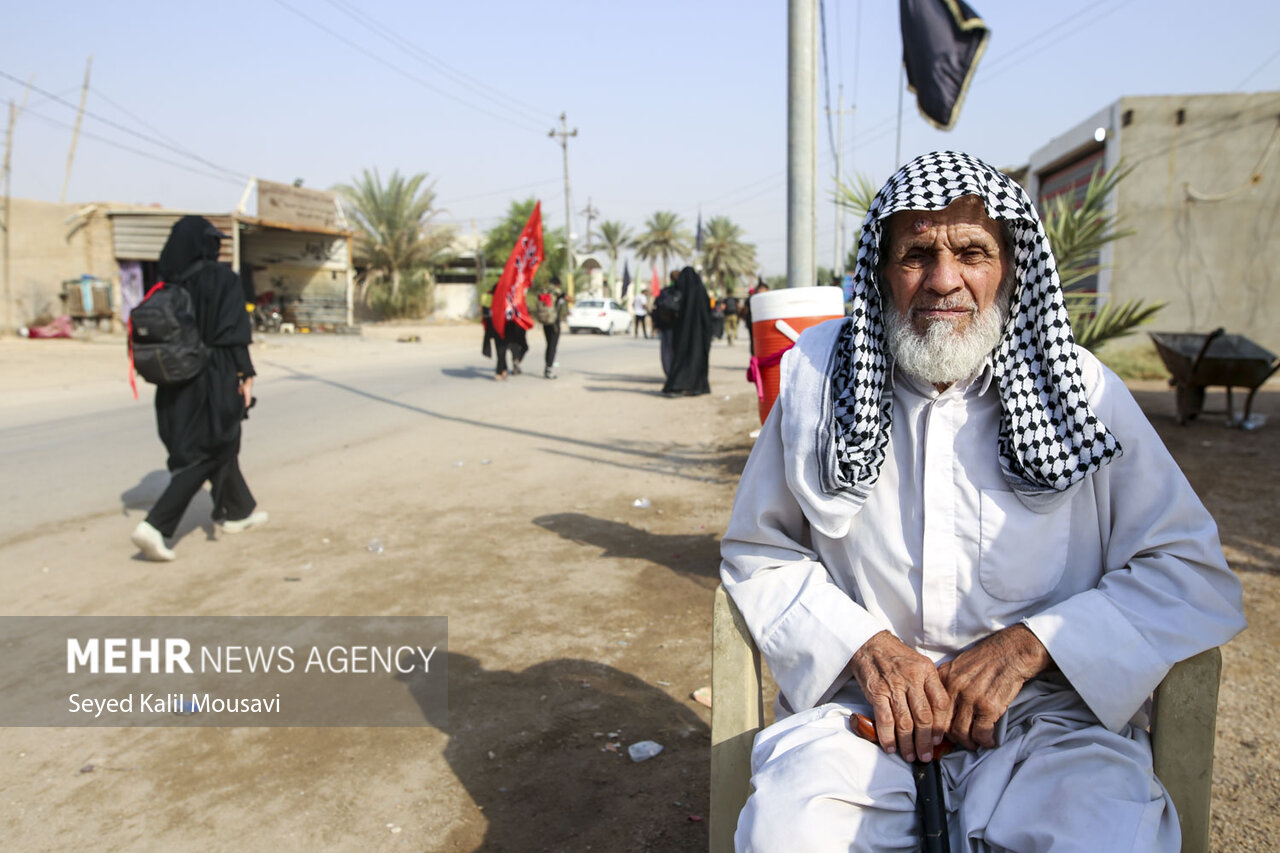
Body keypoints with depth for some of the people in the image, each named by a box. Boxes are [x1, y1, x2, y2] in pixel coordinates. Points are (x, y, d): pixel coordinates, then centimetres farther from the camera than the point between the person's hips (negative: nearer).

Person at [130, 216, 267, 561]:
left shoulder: (171, 283, 6)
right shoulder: (223, 279, -11)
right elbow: (234, 332, -16)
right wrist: (246, 375, -12)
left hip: (178, 380, 7)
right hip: (215, 378, -7)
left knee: (219, 445, 21)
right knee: (204, 455, 0)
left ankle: (238, 510, 35)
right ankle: (156, 526, -11)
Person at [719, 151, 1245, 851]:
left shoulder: (1081, 388, 1)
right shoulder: (817, 374, 3)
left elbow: (1193, 572, 1)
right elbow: (756, 552, 8)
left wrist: (1027, 645, -13)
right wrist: (861, 644, -10)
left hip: (1050, 719, 1)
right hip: (865, 710, 0)